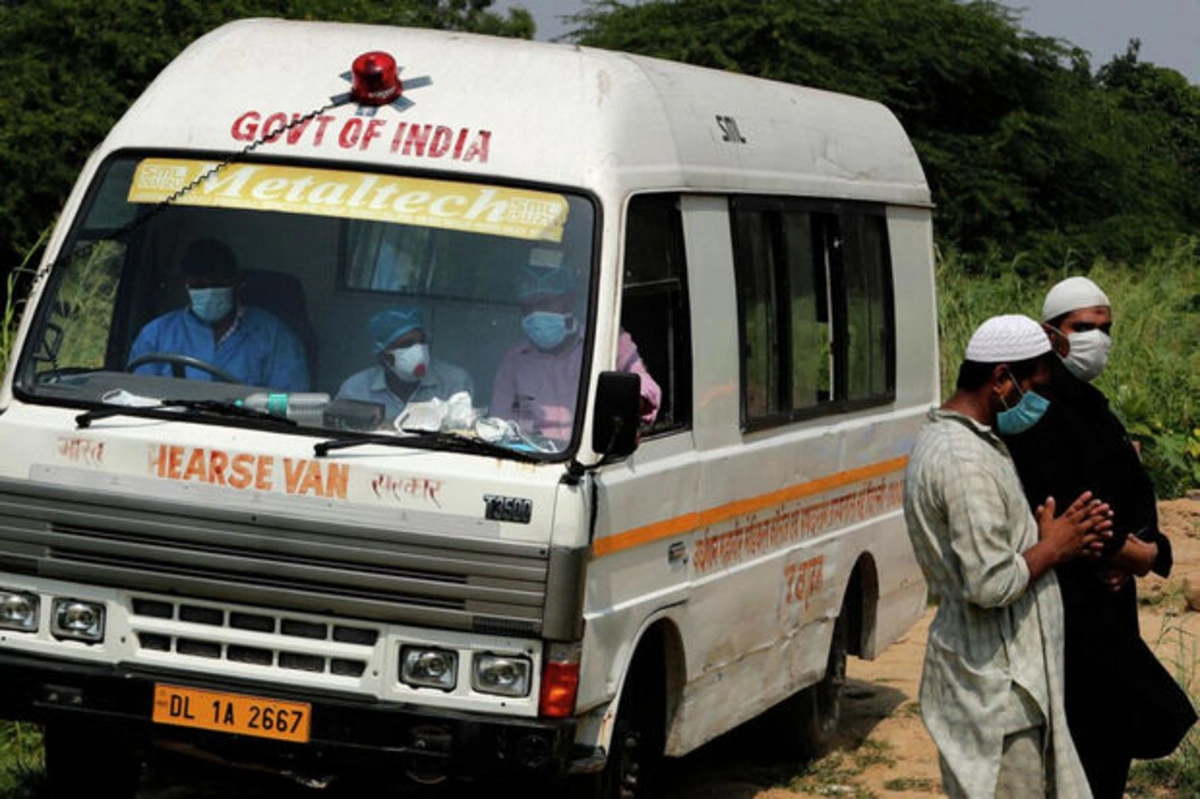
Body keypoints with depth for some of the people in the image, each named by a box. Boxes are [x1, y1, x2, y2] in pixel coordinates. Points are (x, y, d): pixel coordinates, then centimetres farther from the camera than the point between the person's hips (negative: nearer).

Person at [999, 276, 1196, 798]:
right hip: (1068, 609, -9)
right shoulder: (1037, 412, -13)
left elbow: (1137, 491, 16)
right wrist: (1129, 553, -13)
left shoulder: (1094, 410, 17)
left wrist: (1147, 547, -5)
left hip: (1108, 597, 9)